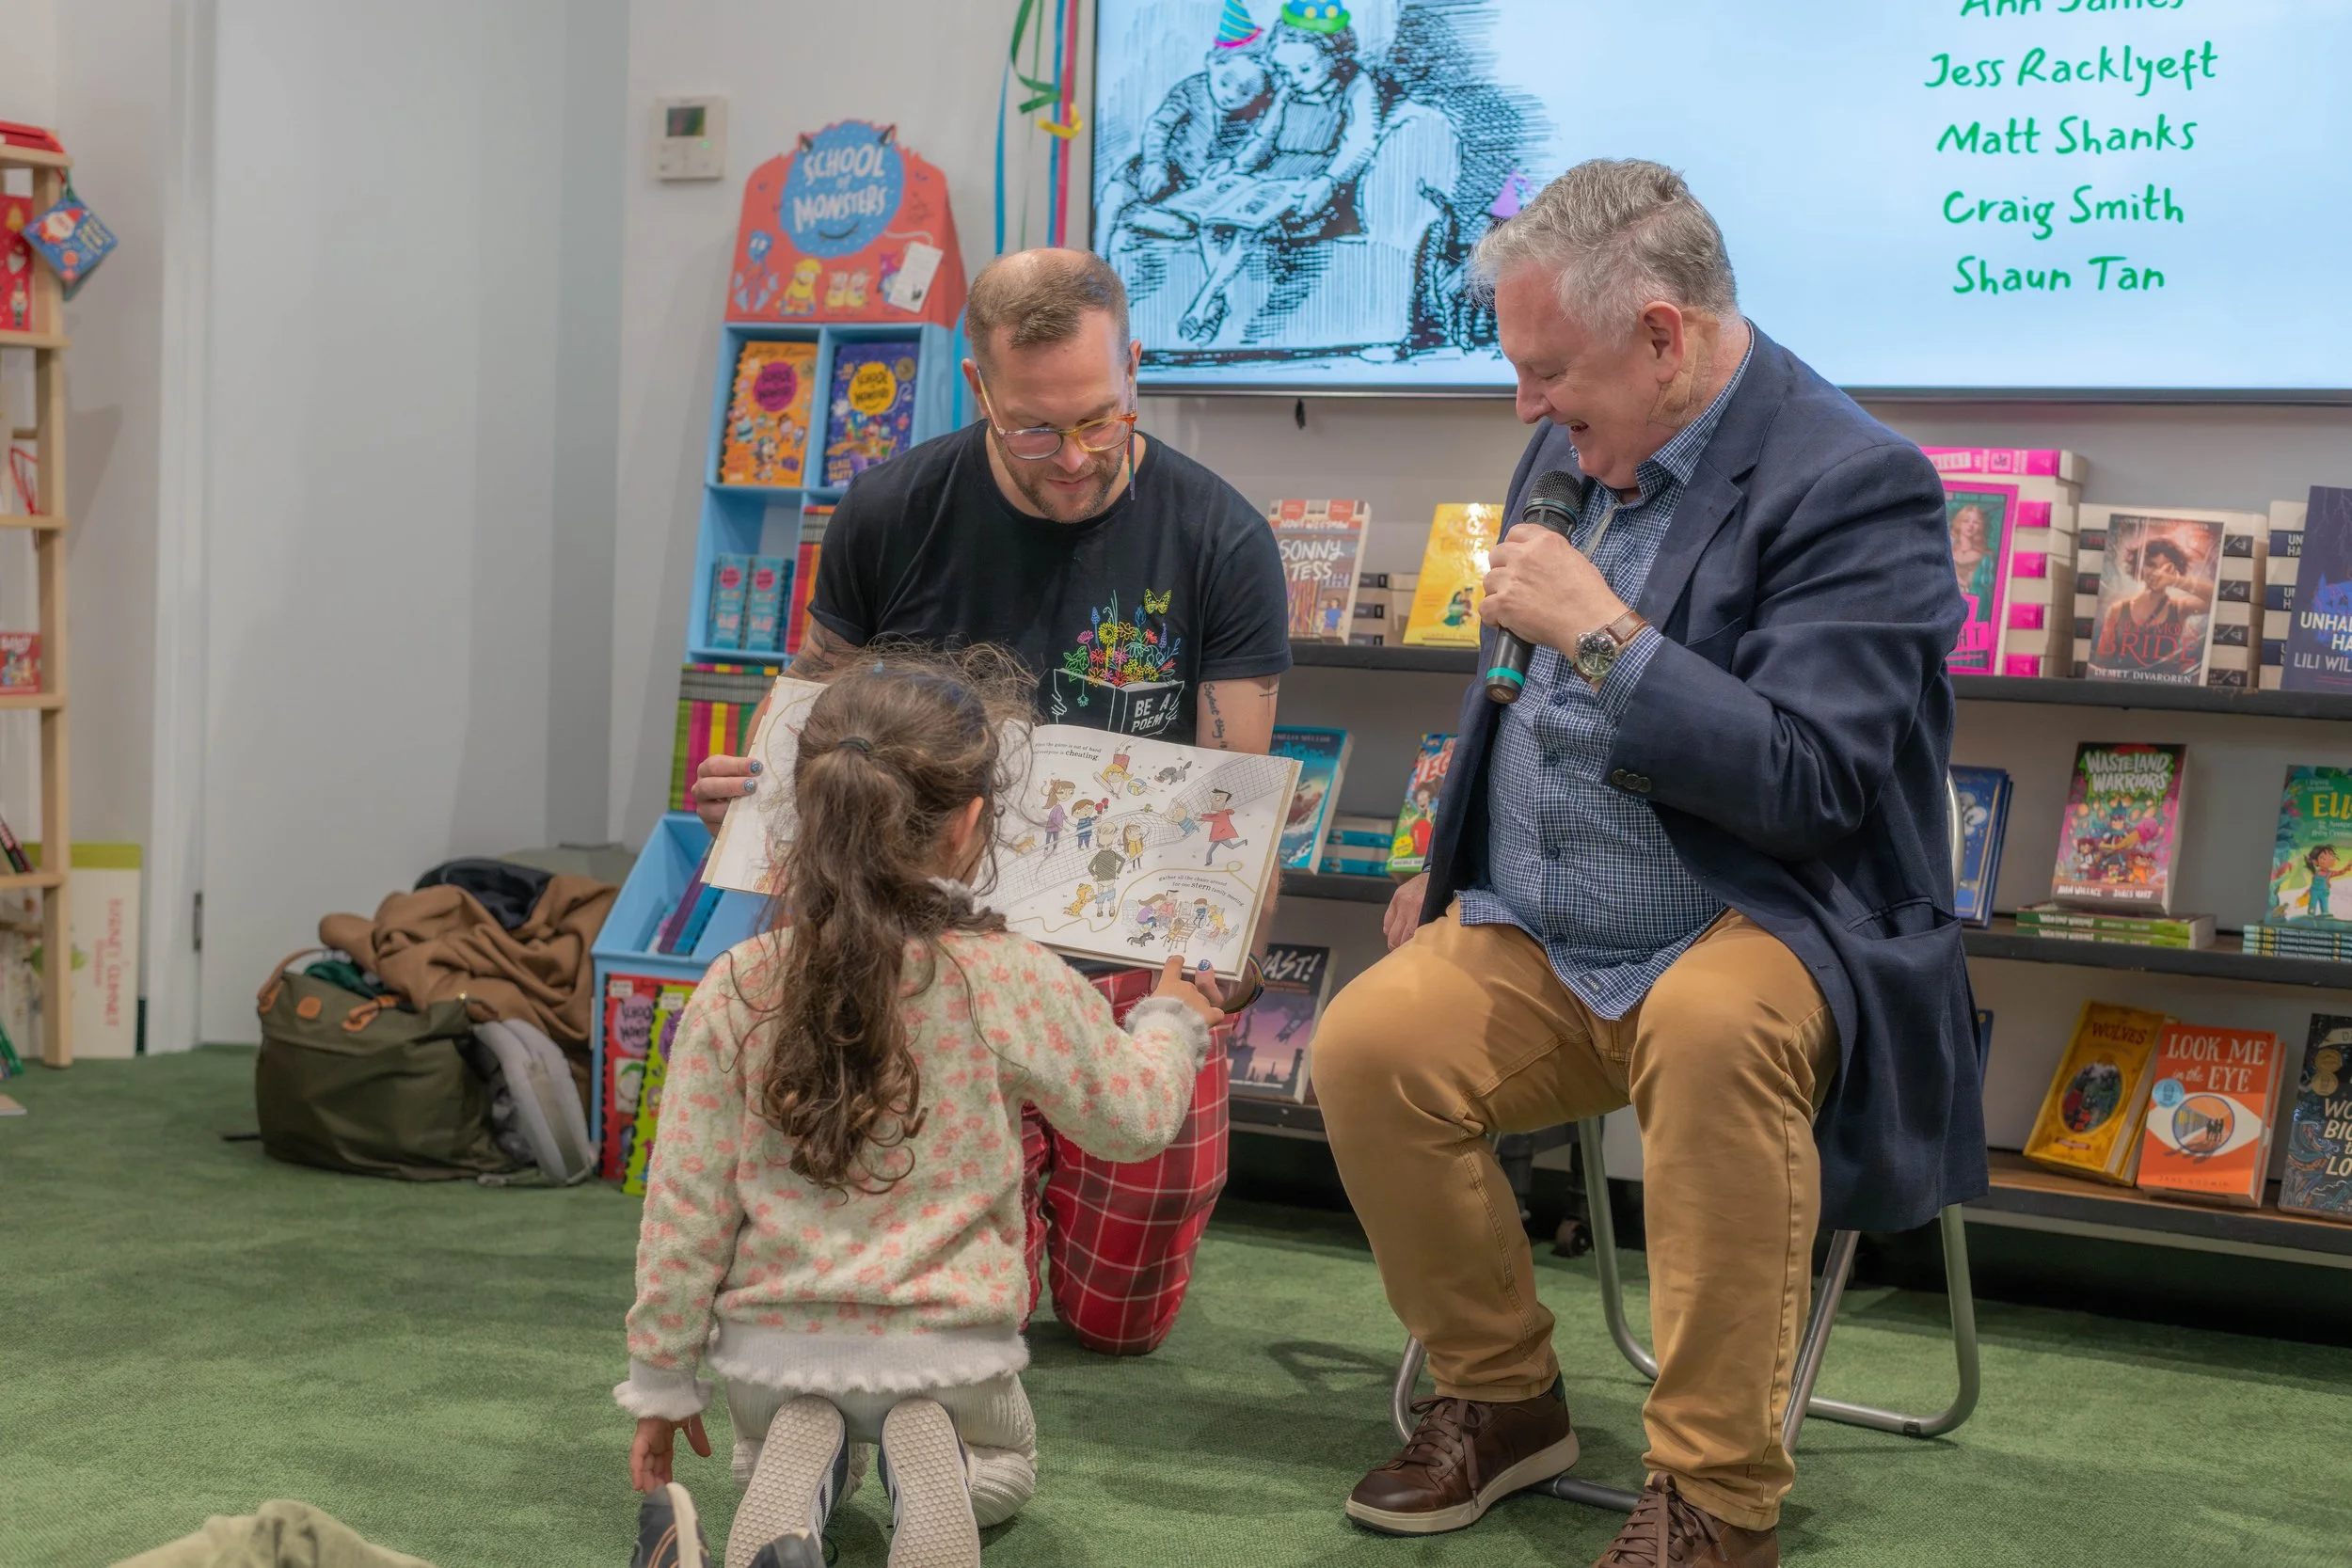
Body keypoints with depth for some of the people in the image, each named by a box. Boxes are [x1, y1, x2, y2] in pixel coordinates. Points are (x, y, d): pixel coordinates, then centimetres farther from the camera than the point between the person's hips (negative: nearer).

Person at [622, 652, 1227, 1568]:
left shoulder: (736, 991, -13)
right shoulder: (1013, 983, -17)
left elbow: (685, 1209, -8)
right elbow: (1134, 1116, 0)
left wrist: (661, 1381, 6)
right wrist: (1171, 1019, 22)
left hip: (773, 1346, 2)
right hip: (946, 1347, -1)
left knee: (769, 1444, 36)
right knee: (1004, 1464, 32)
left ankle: (796, 1465, -4)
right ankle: (929, 1452, -7)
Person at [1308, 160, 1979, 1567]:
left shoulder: (1858, 486, -14)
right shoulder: (1576, 454, 10)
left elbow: (1812, 784, -23)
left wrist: (1602, 633, -23)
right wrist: (1450, 872, 19)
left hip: (1763, 929, -6)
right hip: (1539, 943, 7)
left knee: (1712, 1031, -38)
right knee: (1367, 1044, -18)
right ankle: (1504, 1398, 4)